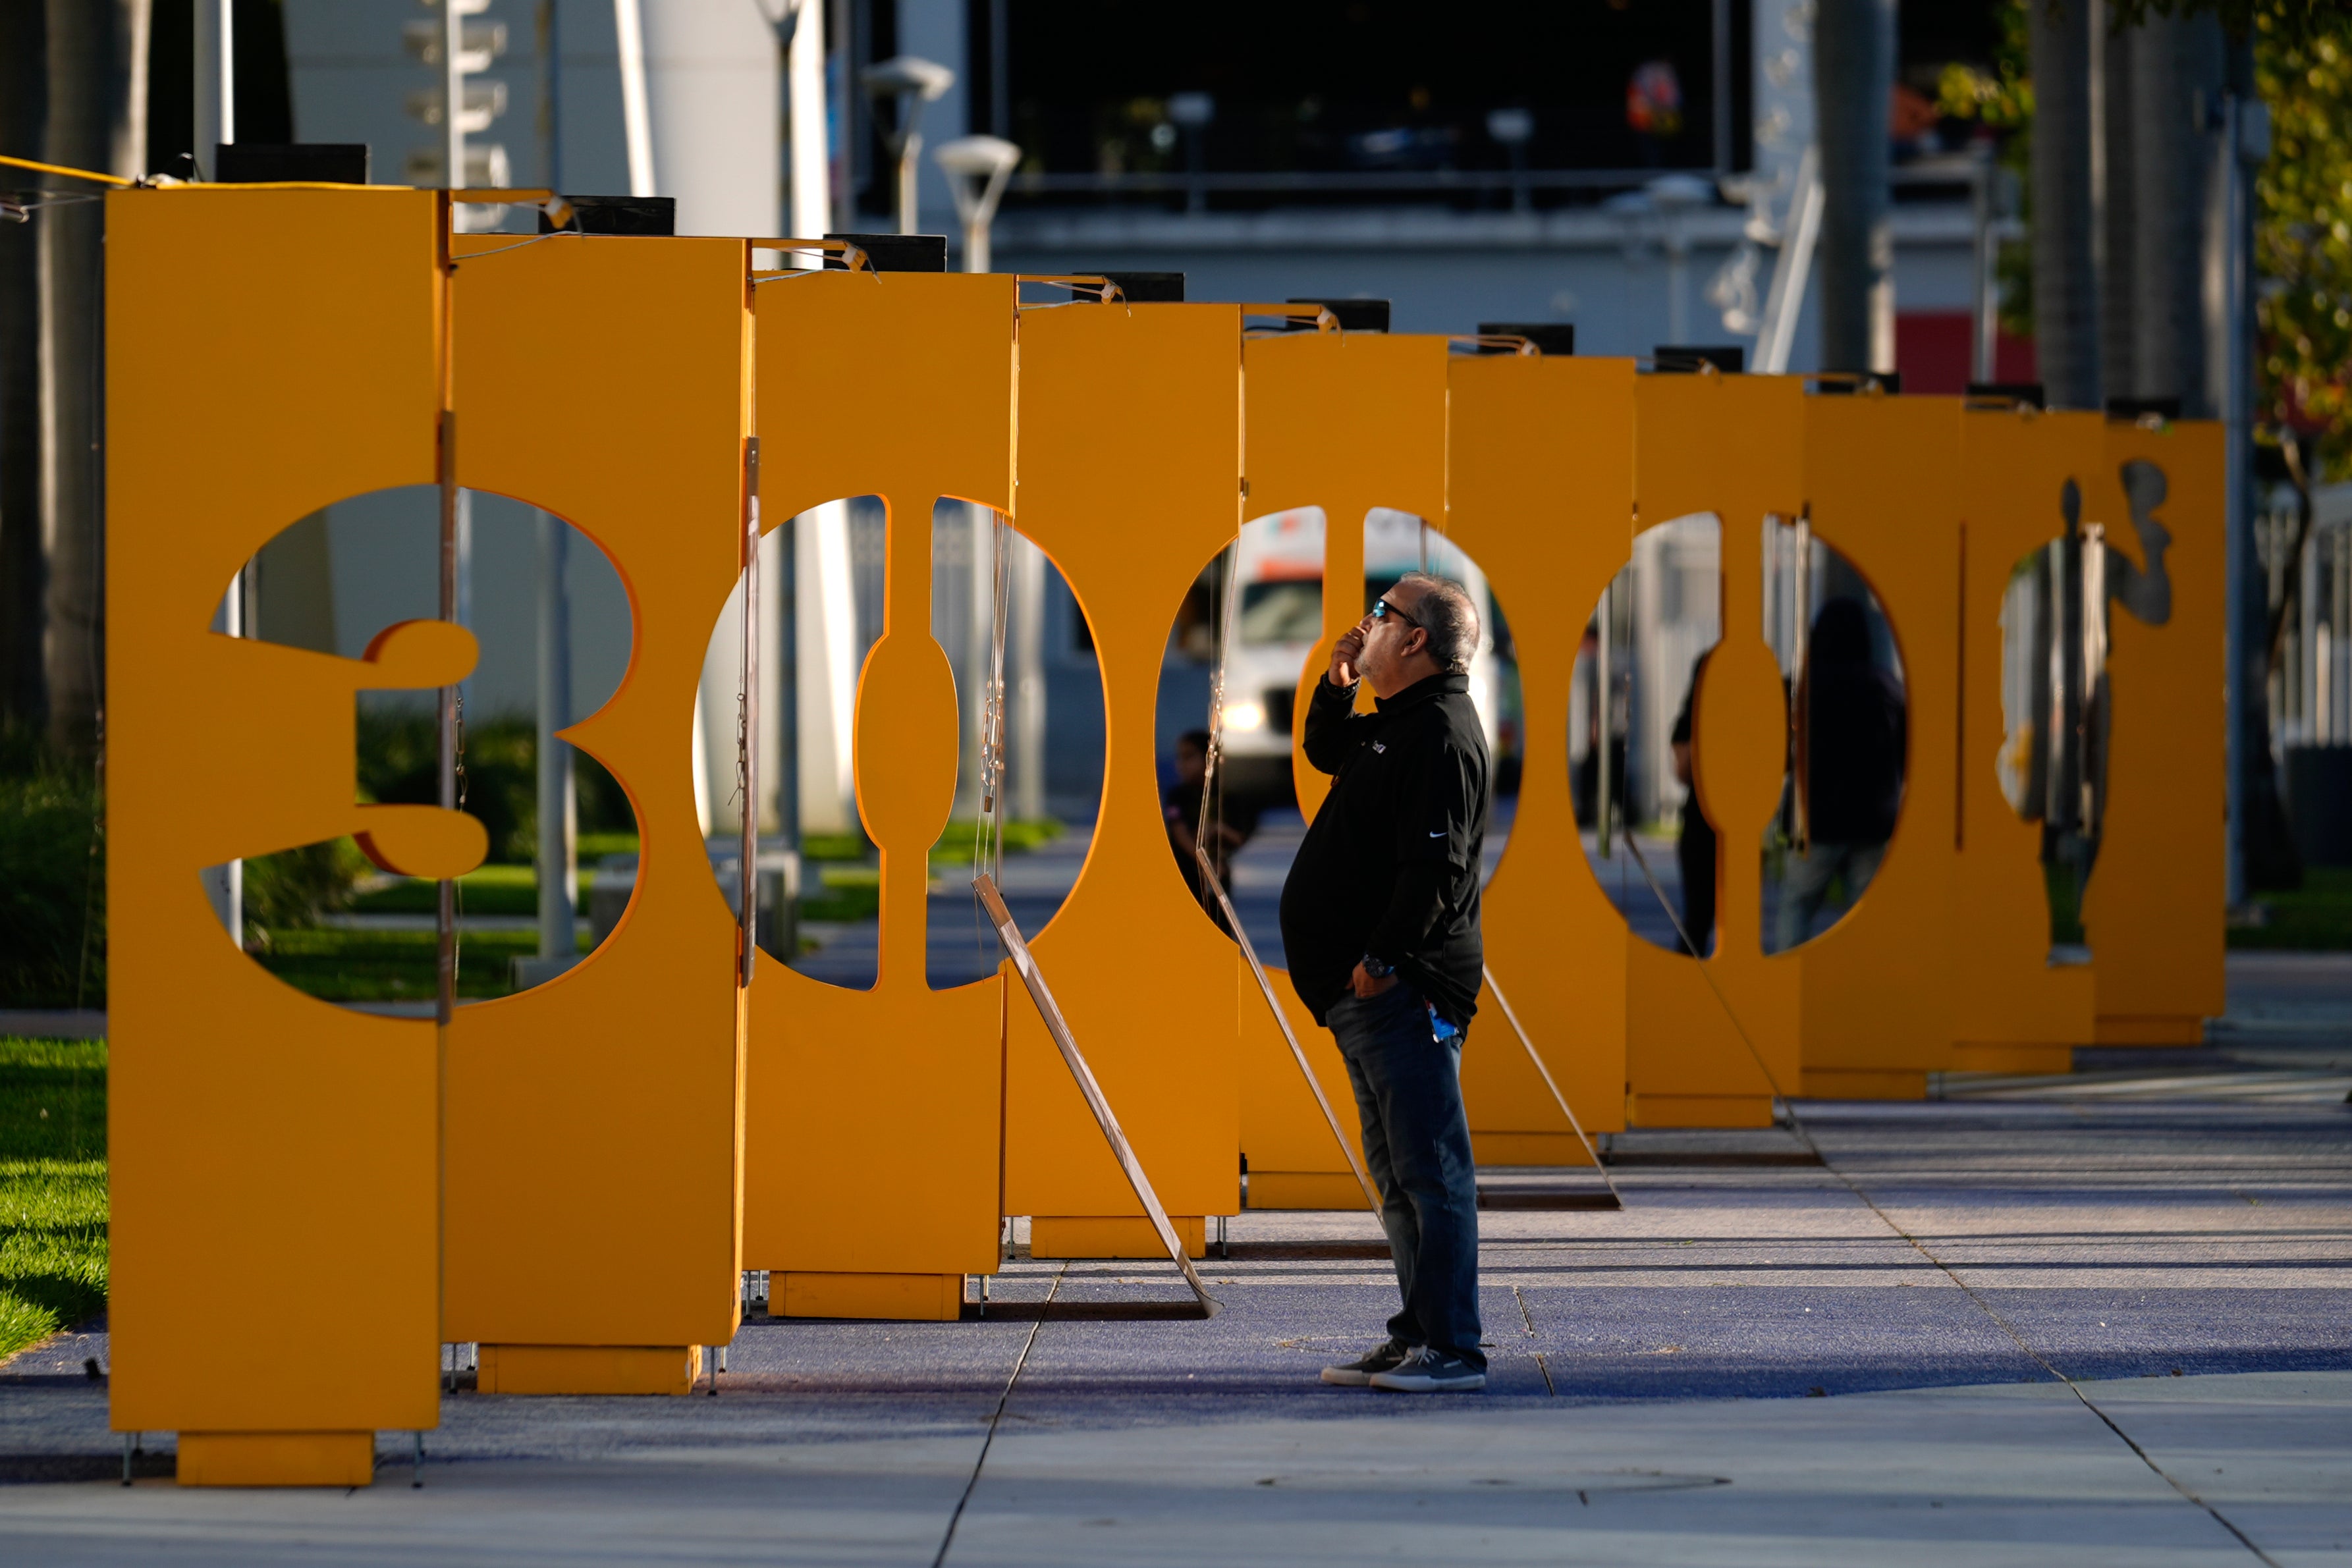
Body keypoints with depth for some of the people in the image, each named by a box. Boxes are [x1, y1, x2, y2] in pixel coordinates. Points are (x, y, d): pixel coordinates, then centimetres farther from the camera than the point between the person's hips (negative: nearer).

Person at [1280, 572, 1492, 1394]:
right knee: (1398, 1173, 13)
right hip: (1367, 992, 11)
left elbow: (1434, 865, -23)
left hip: (1404, 988, -11)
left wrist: (1381, 959, -23)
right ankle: (1420, 1336, 19)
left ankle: (1451, 1349, -13)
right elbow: (1324, 751, 38)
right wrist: (1337, 681, 20)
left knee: (1430, 1170, -11)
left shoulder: (1440, 732, -15)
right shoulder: (1396, 725, 18)